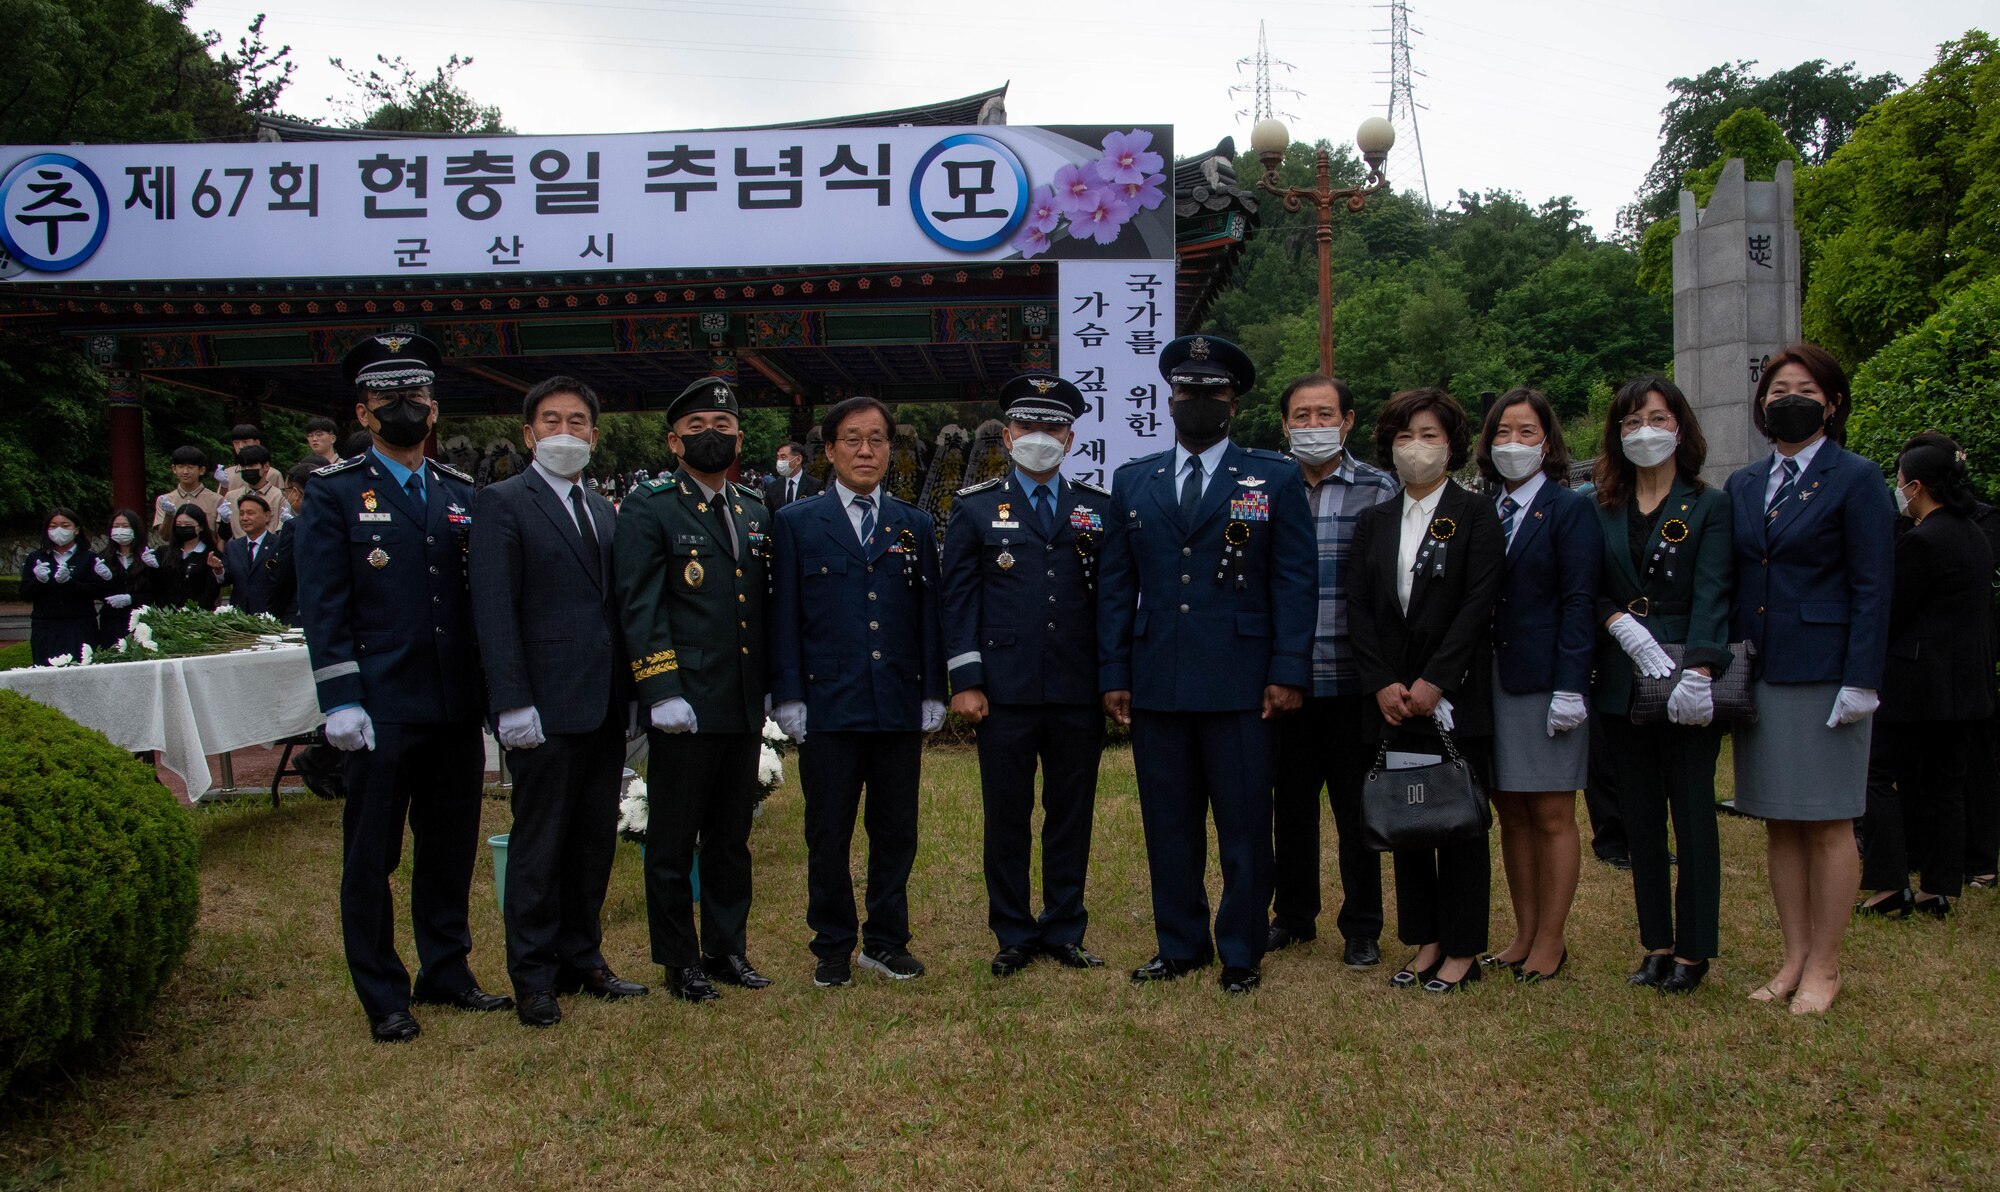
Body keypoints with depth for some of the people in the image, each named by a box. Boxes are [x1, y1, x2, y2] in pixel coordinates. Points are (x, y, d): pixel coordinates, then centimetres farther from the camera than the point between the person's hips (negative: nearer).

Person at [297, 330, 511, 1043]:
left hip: (458, 710, 4)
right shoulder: (333, 494, -1)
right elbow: (323, 607, -7)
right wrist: (340, 701, -14)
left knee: (452, 849, 14)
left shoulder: (462, 495, 11)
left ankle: (447, 973, 29)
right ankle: (382, 996, 19)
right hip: (382, 711, -4)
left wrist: (493, 691, 9)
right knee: (371, 857, 6)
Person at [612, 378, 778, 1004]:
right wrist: (662, 693, -18)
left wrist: (774, 689, 10)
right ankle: (681, 960, 18)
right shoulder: (648, 508, -3)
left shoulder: (756, 510, 14)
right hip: (685, 707, -5)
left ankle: (728, 949, 27)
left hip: (745, 709, 6)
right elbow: (640, 609, -11)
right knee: (673, 841, 5)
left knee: (732, 838, 15)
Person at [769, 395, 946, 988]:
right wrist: (789, 700, -4)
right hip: (828, 709, -2)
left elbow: (929, 615, 10)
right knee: (828, 836, 6)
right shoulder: (796, 523, 4)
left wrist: (932, 698, 5)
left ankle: (887, 940, 24)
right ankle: (832, 948, 20)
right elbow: (784, 618, 1)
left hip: (900, 710, 2)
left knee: (896, 832, 9)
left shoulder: (915, 526, 11)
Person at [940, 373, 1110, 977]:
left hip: (1079, 692, 1)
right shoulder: (975, 508, 5)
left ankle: (1065, 931, 23)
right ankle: (1015, 934, 20)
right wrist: (965, 680, -5)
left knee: (1072, 814, 9)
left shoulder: (1099, 507, 8)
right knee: (1007, 815, 6)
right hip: (1005, 692, -1)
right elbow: (959, 599, 2)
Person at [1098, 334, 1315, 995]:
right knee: (1168, 823, 10)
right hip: (1156, 684, 3)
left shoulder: (1275, 478, 4)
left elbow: (1295, 581, 0)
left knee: (1244, 825, 4)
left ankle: (1241, 953, 18)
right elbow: (1115, 585, 11)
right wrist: (1113, 674, 4)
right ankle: (1180, 945, 24)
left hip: (1241, 685, -3)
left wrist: (1288, 672, -8)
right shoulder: (1132, 482, 12)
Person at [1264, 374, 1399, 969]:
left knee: (1357, 807, 6)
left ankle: (1362, 928, 20)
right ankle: (1294, 914, 28)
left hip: (1352, 680, -2)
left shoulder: (1379, 490, 0)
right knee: (1291, 803, 13)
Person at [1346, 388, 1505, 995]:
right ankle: (1424, 940, 20)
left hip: (1455, 698, -4)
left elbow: (1478, 605, -10)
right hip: (1392, 699, 4)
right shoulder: (1374, 522, 11)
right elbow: (1358, 607, 5)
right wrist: (1383, 684, -7)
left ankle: (1463, 950, 12)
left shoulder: (1477, 516, -1)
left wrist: (1433, 682, -16)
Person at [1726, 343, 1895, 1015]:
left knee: (1828, 827, 2)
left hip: (1823, 675, -5)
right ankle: (1794, 958, 18)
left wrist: (1860, 682, -13)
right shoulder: (1743, 486, 12)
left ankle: (1823, 967, 13)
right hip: (1760, 675, 5)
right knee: (1780, 826, 9)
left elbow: (1872, 588, -7)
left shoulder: (1856, 480, -3)